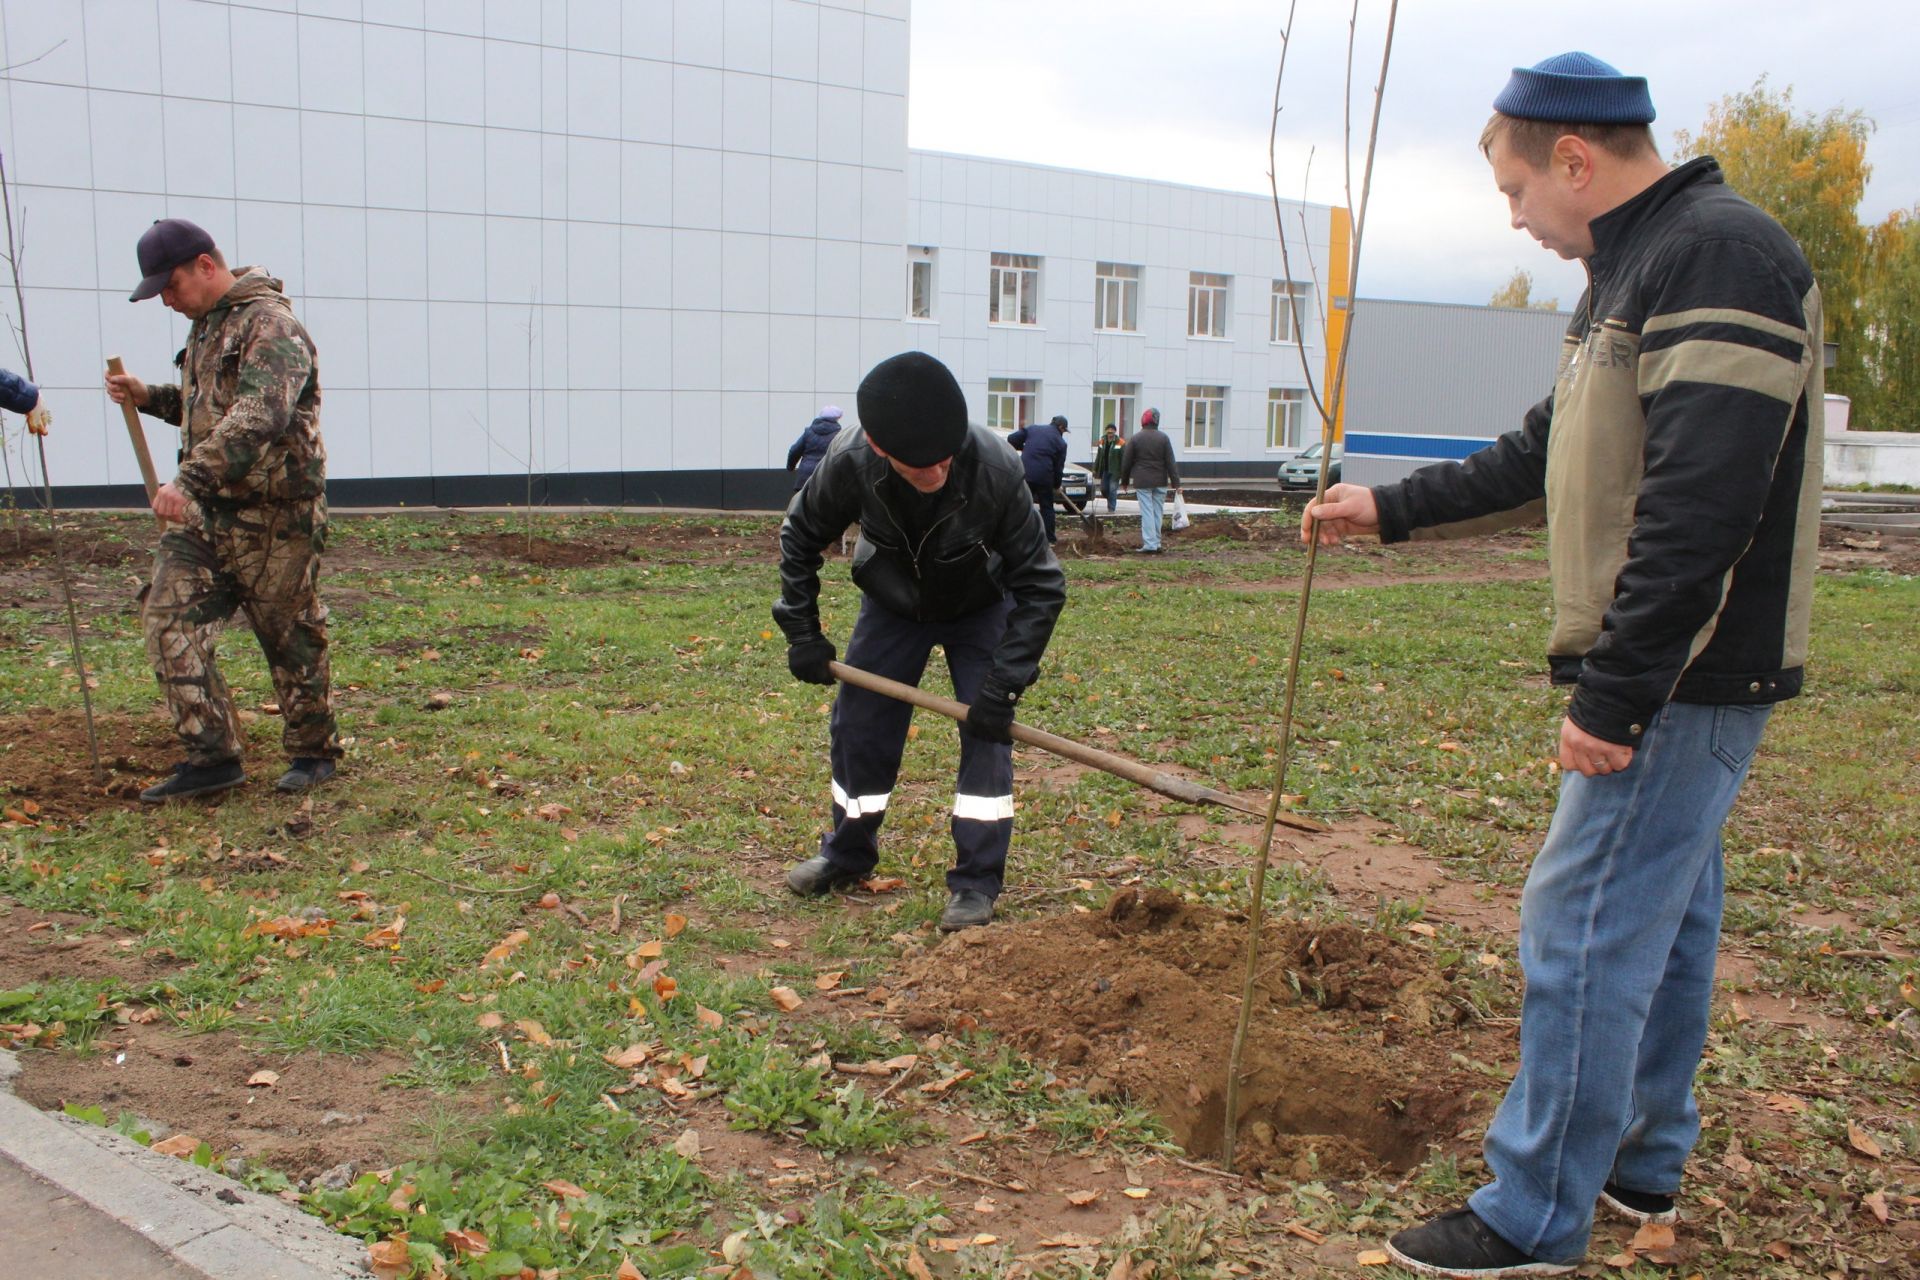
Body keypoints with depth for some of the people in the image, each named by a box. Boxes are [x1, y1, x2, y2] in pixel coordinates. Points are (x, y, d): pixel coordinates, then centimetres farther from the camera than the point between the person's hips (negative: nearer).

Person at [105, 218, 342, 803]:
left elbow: (258, 418, -29)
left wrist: (189, 479, -35)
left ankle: (314, 752, 19)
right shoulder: (207, 325, 16)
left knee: (291, 637, 3)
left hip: (273, 514, -9)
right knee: (168, 617, -1)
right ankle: (212, 756, 4)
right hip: (206, 512, 9)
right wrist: (147, 397, 11)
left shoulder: (270, 325, -15)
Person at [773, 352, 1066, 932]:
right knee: (857, 723, 5)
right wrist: (801, 632, -12)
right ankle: (847, 854, 28)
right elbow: (799, 536, -10)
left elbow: (1041, 583, -29)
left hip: (982, 607, -2)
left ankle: (976, 881, 1)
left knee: (987, 730, -11)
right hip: (893, 602, 2)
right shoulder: (850, 462, -33)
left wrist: (1004, 684, -32)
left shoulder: (995, 466, -39)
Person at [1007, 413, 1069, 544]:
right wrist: (1057, 484, 19)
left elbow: (1012, 439, 6)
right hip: (1044, 476, -2)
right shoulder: (1061, 442, 5)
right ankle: (1049, 537, 11)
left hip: (1025, 473, 2)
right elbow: (1059, 467, 5)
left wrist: (1022, 448, 24)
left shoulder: (1032, 429, 11)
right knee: (1047, 507, 11)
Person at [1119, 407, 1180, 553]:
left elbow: (1126, 461, 2)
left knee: (1147, 512, -3)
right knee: (1157, 512, 10)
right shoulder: (1163, 437, 0)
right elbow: (1170, 462, -2)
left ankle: (1149, 545, -9)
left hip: (1142, 482, -2)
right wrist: (1175, 482, -1)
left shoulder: (1136, 438, -3)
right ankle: (1156, 544, 14)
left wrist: (1125, 480, 14)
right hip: (1160, 481, 2)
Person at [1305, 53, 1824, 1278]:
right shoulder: (1631, 275, 16)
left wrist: (1615, 693, -24)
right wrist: (1389, 508, 27)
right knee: (1662, 913, 18)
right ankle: (1646, 1157, 33)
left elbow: (1703, 504, -26)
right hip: (1672, 679, 10)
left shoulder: (1719, 257, -17)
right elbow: (1541, 460, 25)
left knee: (1585, 929, -5)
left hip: (1688, 676, -10)